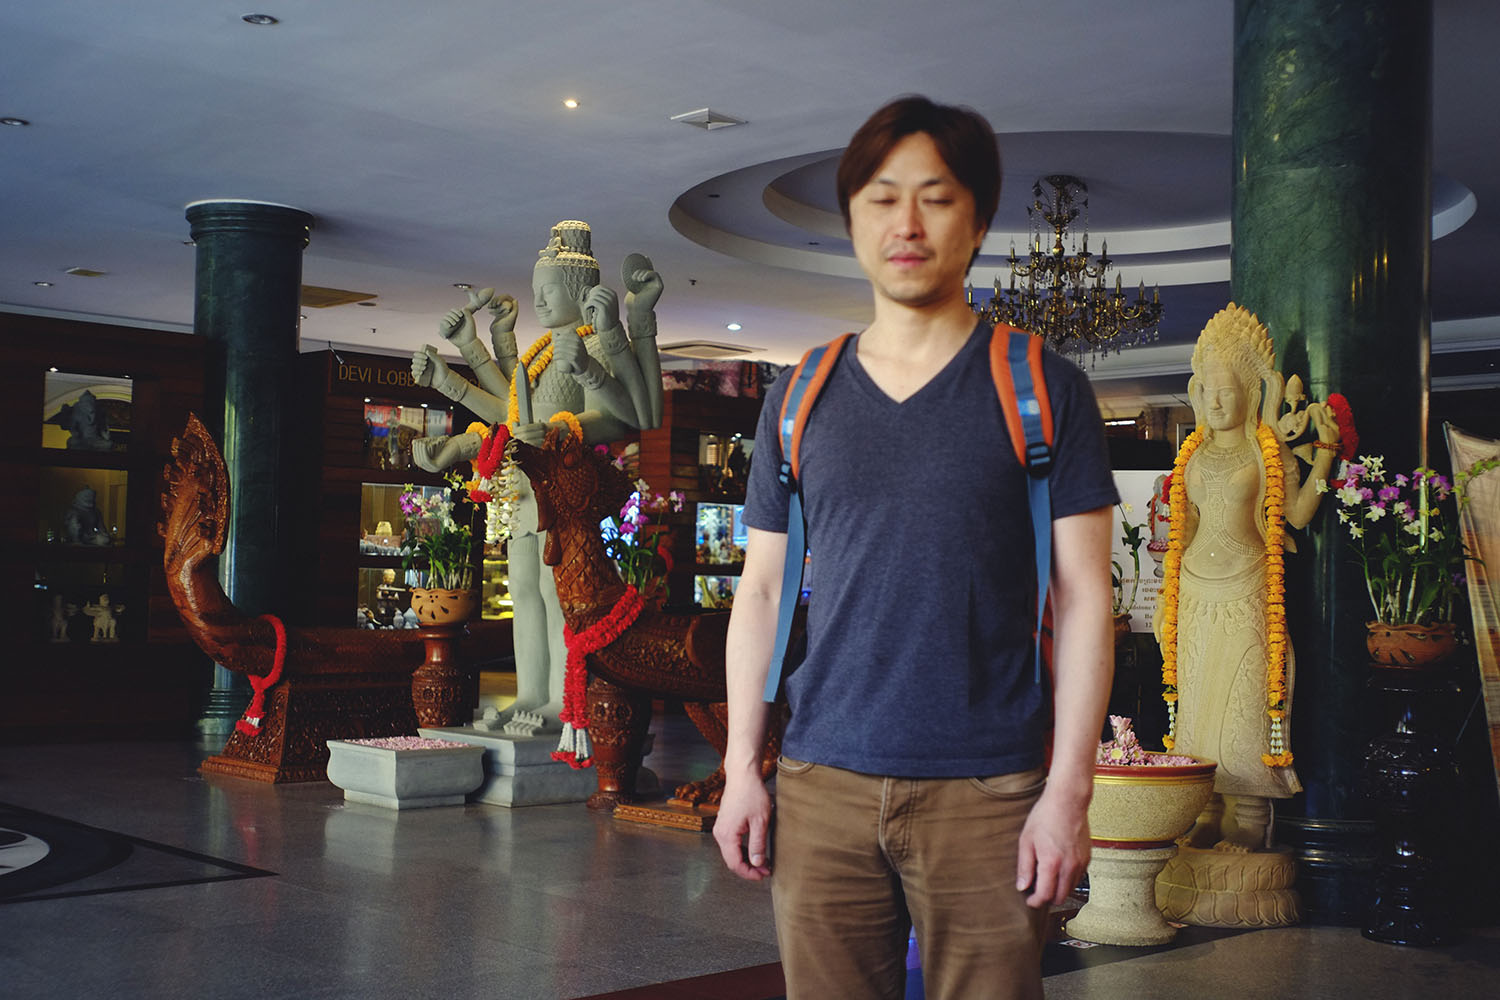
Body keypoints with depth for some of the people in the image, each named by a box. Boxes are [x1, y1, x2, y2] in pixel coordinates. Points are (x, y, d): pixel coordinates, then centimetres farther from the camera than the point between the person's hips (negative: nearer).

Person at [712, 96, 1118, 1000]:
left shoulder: (1045, 391, 1)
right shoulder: (800, 400, 10)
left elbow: (1084, 597, -1)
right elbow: (761, 592, 12)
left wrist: (1070, 790, -8)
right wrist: (742, 767, 5)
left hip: (988, 791, -2)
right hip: (822, 788, 3)